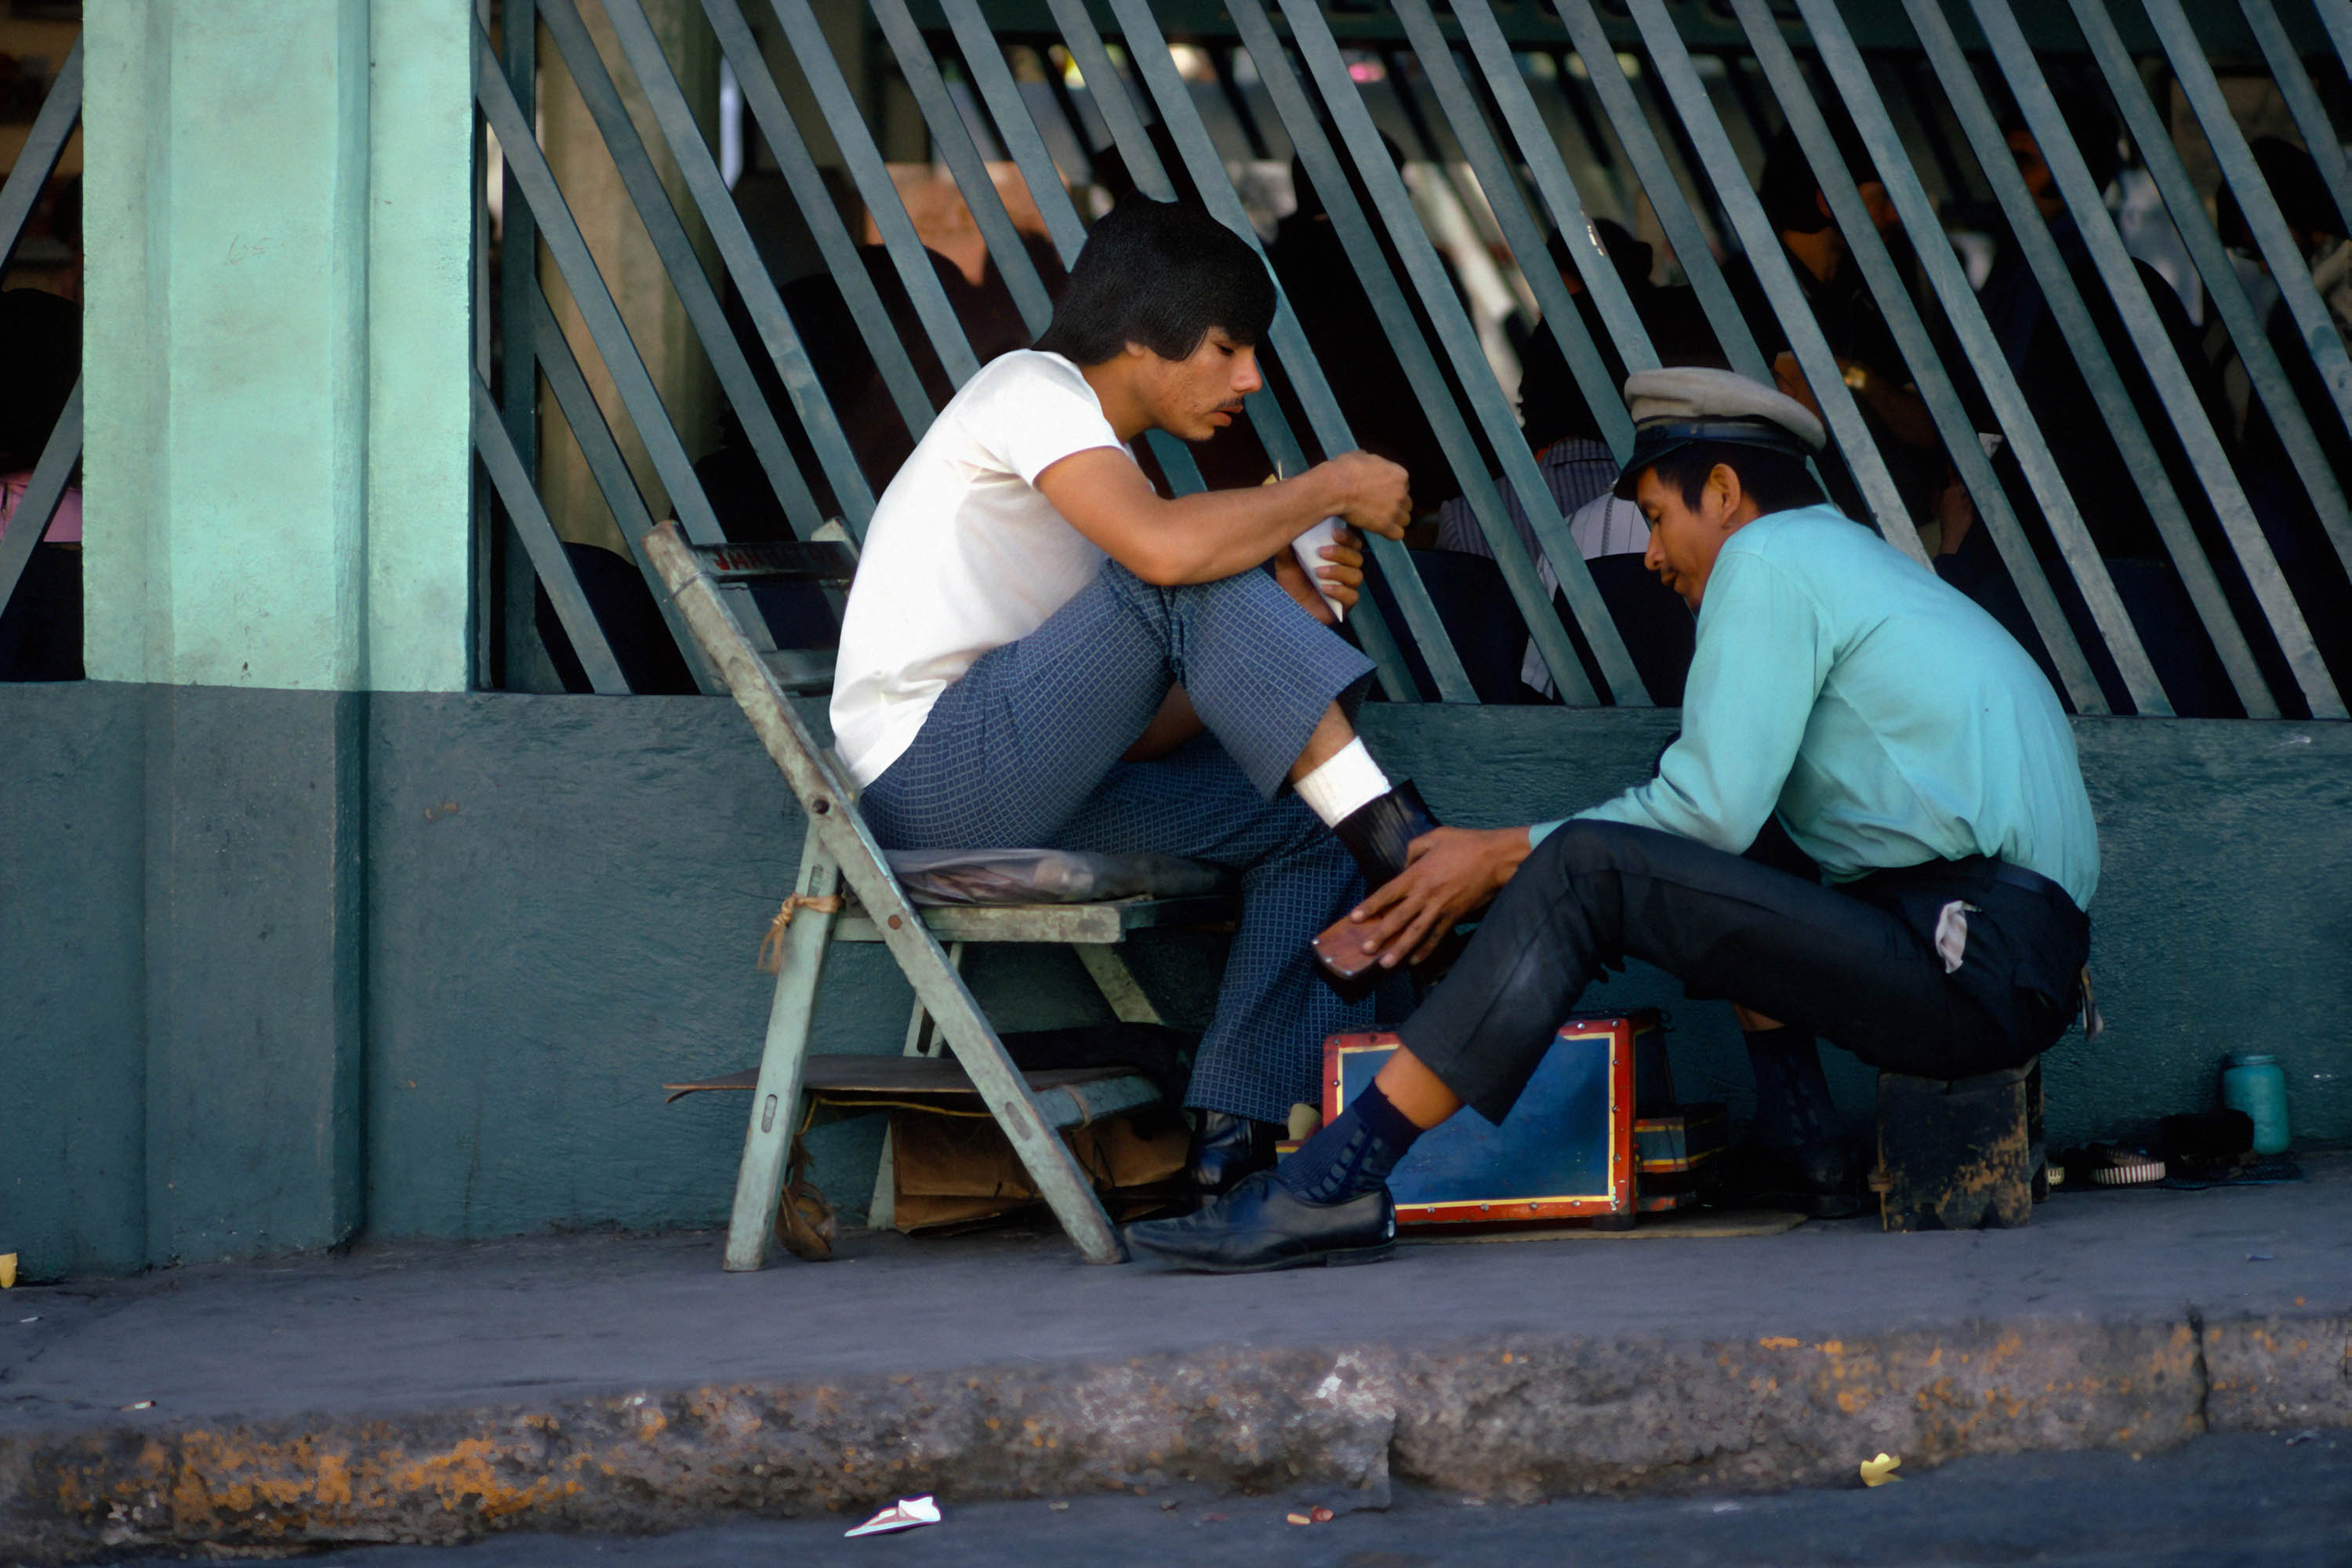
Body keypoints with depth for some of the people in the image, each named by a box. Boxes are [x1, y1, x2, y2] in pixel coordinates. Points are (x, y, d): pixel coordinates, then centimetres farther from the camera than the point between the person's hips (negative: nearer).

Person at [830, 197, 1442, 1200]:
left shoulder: (1101, 461, 22)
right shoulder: (1029, 389, -5)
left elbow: (1136, 732, 14)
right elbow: (1166, 548, -27)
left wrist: (1280, 624, 2)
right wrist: (1332, 486, -13)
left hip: (1023, 793, 10)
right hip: (929, 779, -10)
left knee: (1307, 829, 3)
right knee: (1202, 569, -22)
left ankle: (1240, 1133, -6)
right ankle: (1390, 835, -22)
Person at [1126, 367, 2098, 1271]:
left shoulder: (1767, 559, -3)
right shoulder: (1855, 563, 28)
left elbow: (1710, 810, -10)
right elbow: (1730, 809, 28)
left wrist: (1504, 858, 0)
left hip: (1976, 963, -10)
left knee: (1586, 869, -16)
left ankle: (1338, 1180, -21)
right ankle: (1790, 1128, 13)